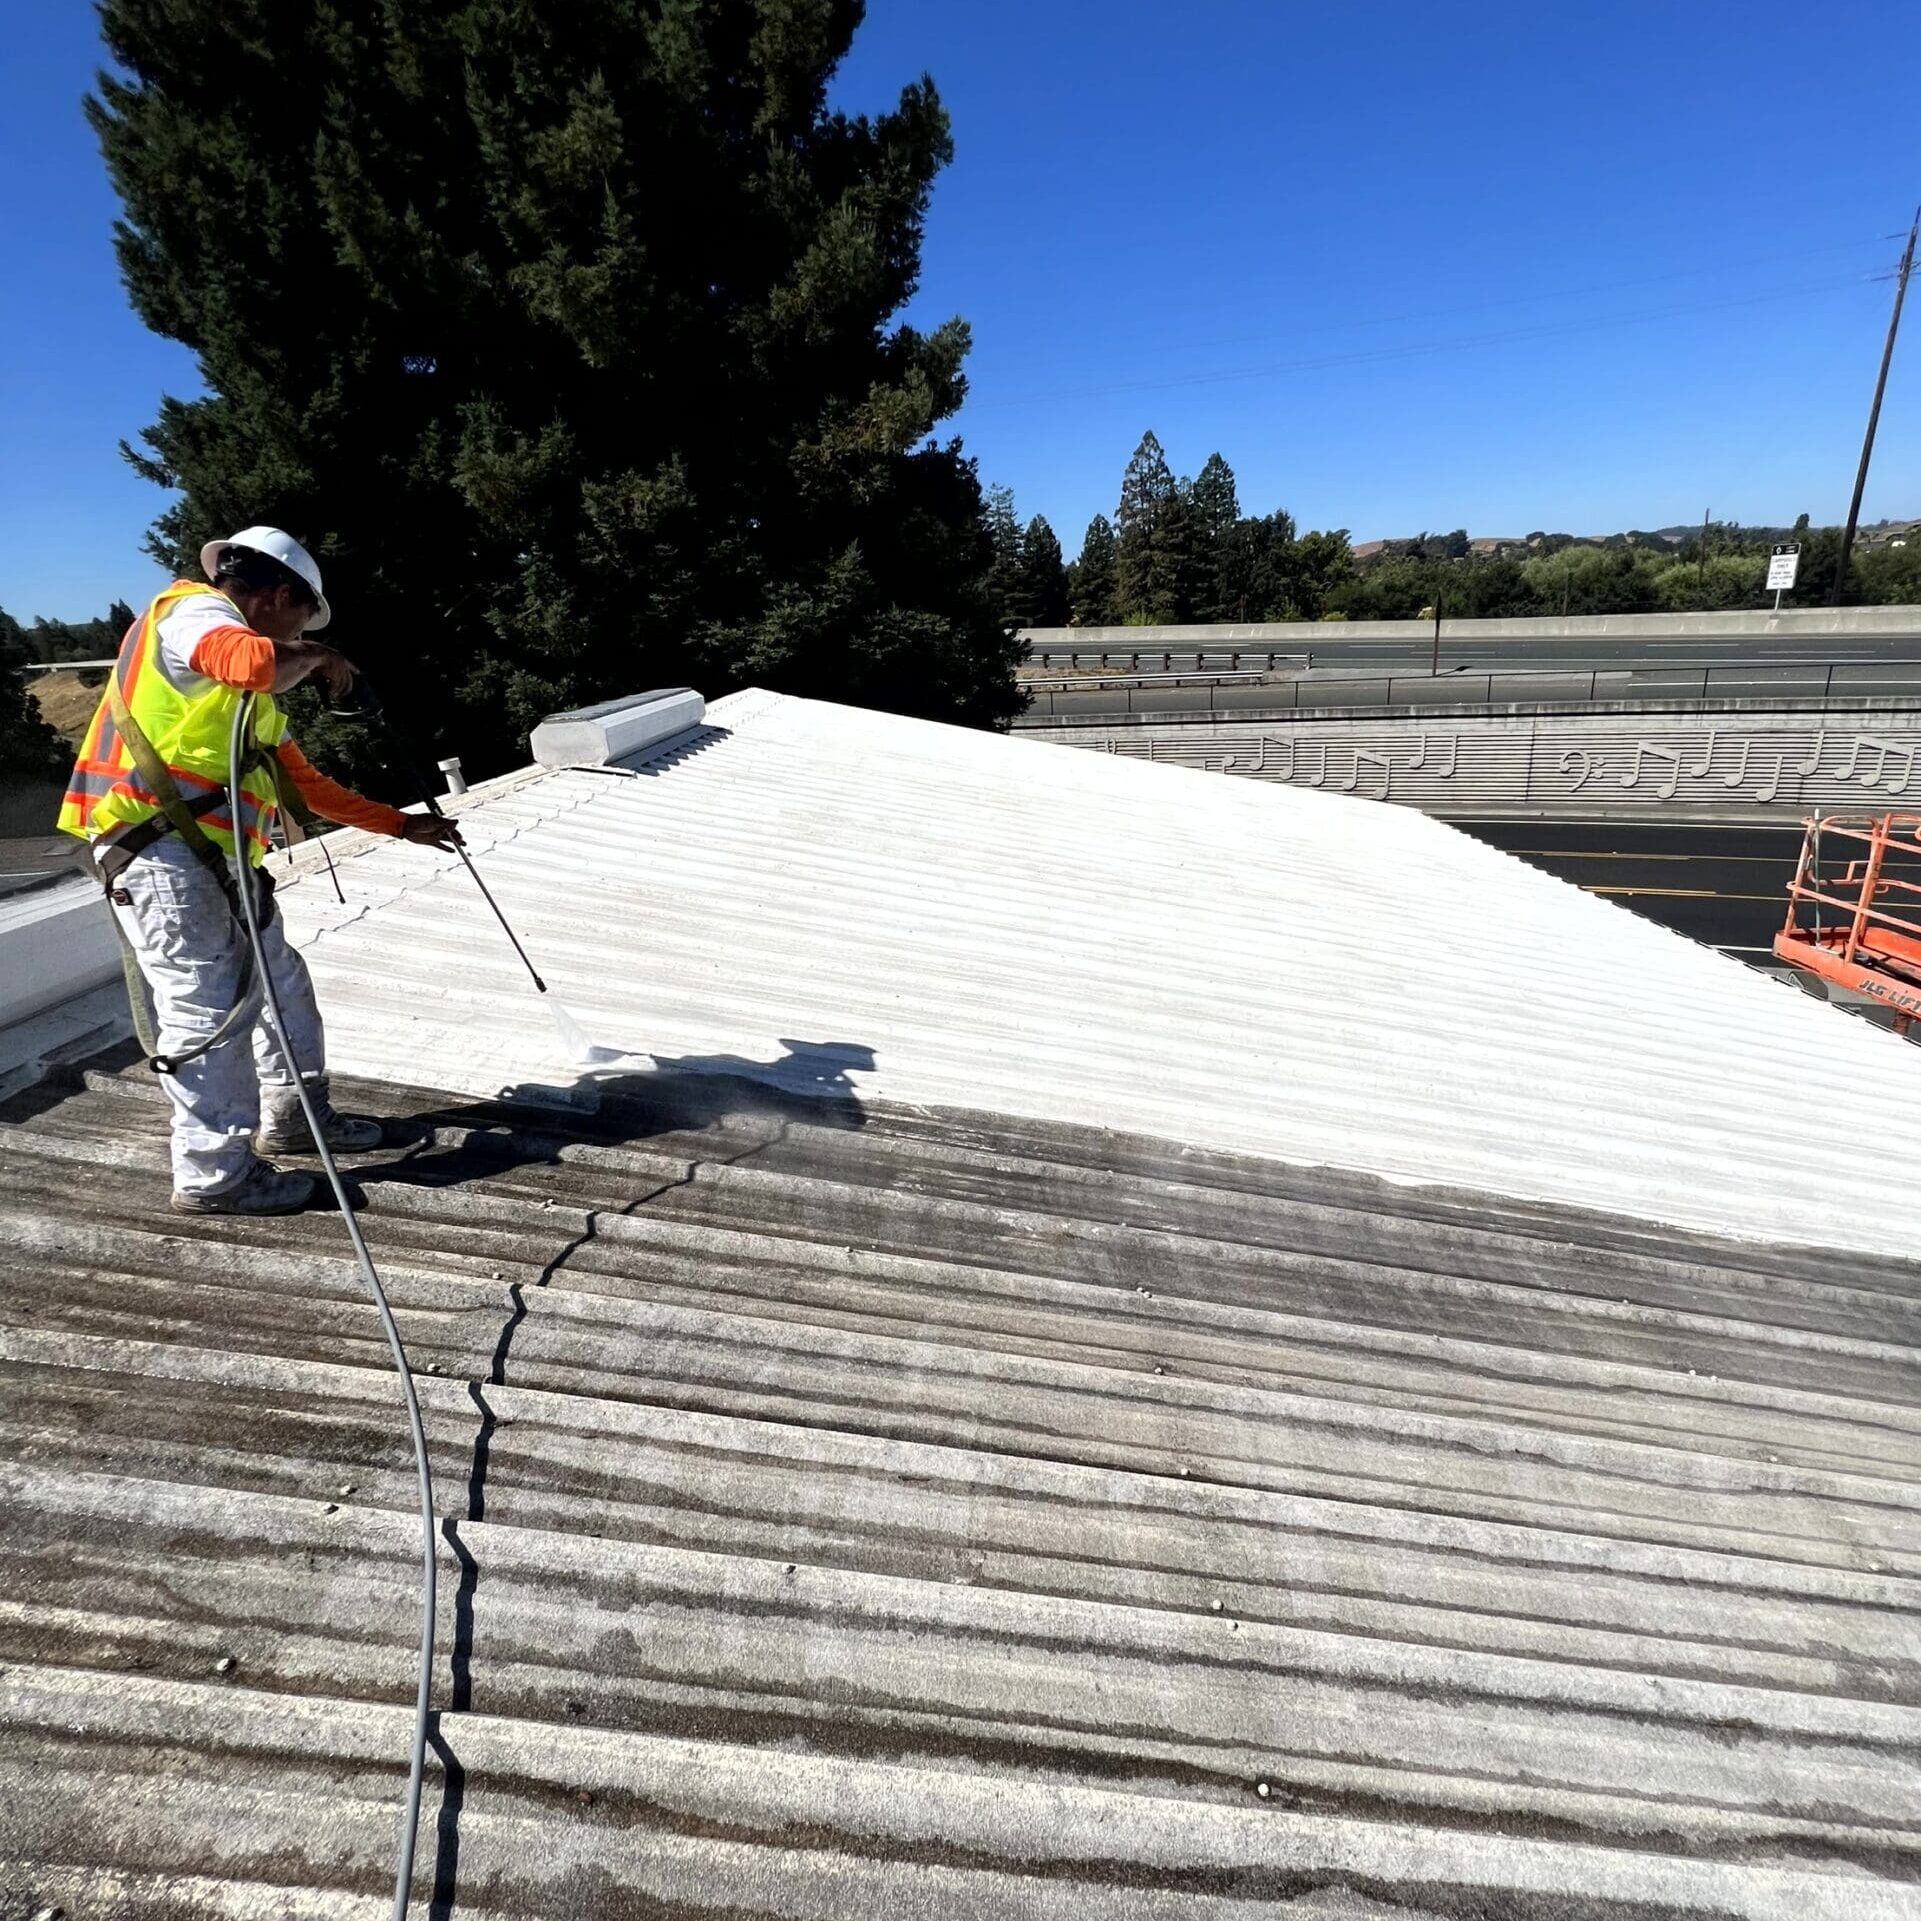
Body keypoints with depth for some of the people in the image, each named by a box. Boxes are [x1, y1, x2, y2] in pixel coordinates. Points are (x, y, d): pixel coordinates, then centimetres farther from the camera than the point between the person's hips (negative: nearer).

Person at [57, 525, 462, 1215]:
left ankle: (293, 1118, 30)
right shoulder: (194, 610, -4)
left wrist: (403, 824, 27)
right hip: (160, 850, -10)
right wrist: (317, 658, -9)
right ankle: (213, 1175, 2)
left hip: (216, 858, 10)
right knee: (210, 1006, -8)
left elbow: (303, 783, 25)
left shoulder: (250, 693, 23)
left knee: (281, 982, 16)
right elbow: (252, 662, -30)